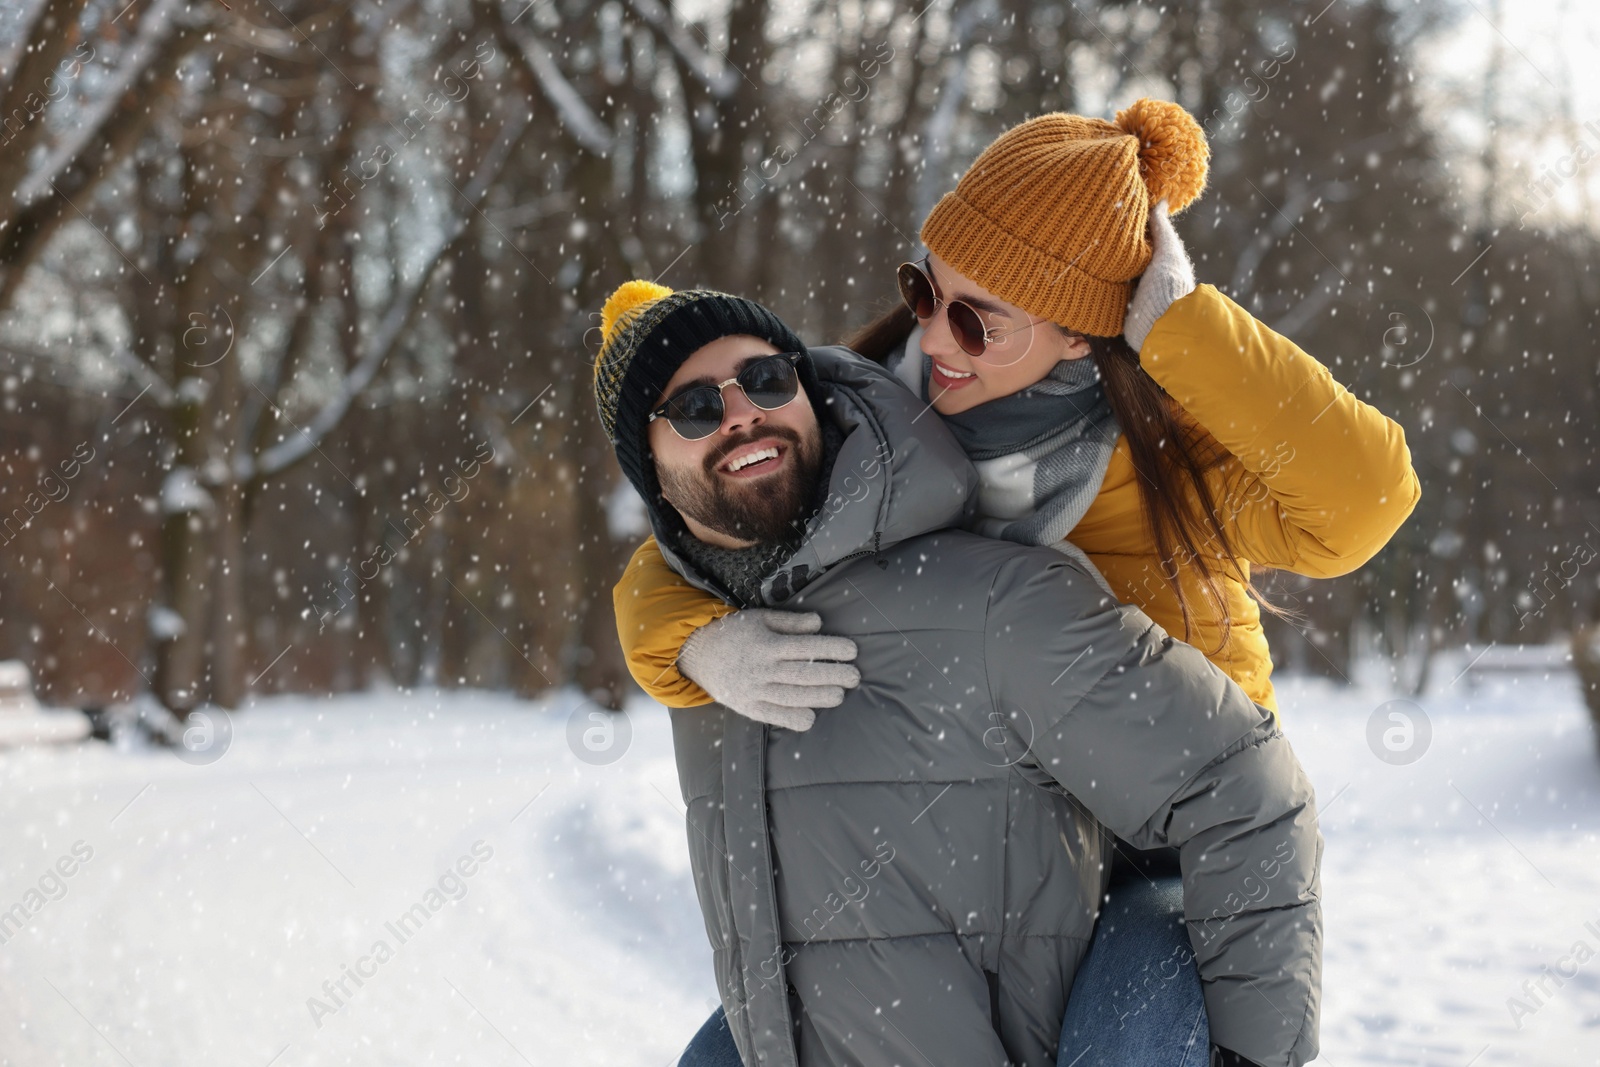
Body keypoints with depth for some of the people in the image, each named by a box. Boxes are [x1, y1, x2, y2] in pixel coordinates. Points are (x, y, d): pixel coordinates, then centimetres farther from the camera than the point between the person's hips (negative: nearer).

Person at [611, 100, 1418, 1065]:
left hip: (1163, 872, -4)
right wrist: (704, 648, -30)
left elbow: (1362, 497, -37)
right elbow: (669, 571, -6)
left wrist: (1182, 331, -33)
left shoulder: (1168, 445, -18)